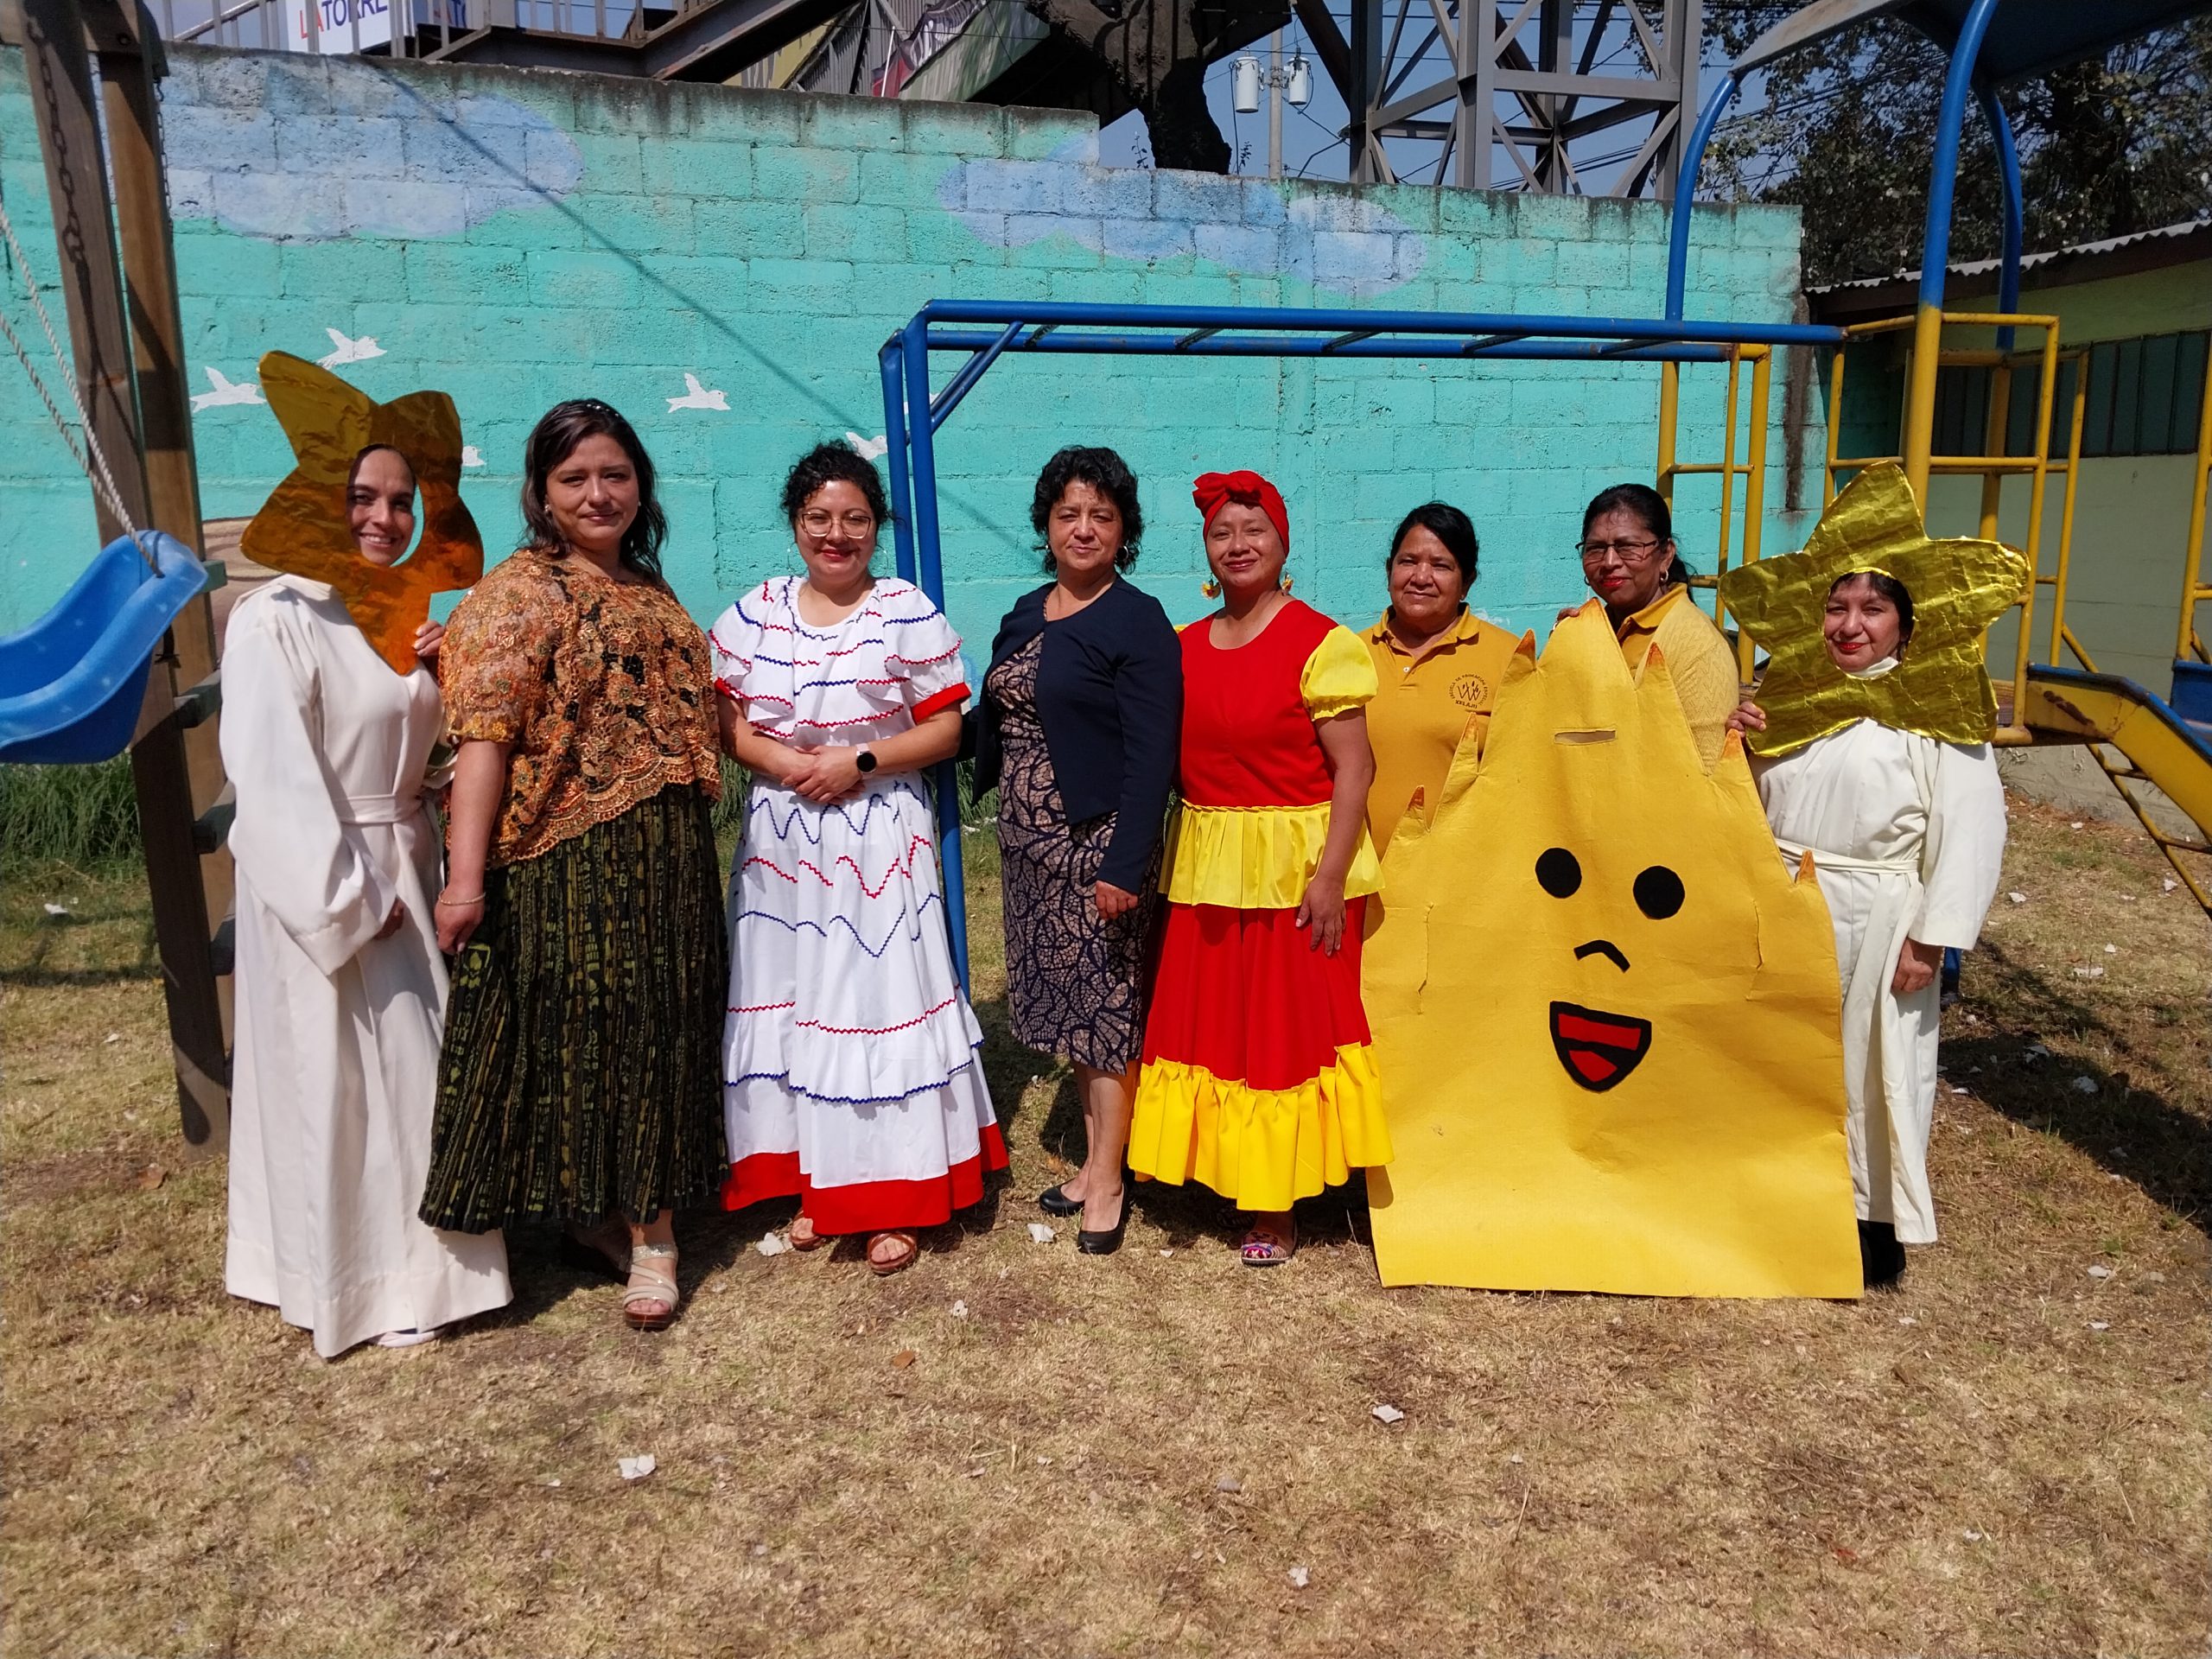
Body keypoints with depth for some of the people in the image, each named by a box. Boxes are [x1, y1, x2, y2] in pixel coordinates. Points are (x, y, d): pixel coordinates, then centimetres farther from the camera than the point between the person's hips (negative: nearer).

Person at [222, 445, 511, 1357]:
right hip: (321, 881, -8)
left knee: (413, 1067, 15)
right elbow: (273, 780, -20)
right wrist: (352, 899, -18)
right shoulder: (276, 622, -16)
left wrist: (441, 670, -2)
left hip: (404, 866, 8)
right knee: (335, 1079, 3)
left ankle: (411, 1258, 31)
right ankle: (352, 1280, 18)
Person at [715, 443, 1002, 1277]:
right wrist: (788, 761, -14)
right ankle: (811, 1185, 22)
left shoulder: (908, 612, -2)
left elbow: (945, 729, -4)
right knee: (791, 1006, 7)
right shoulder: (753, 614, 7)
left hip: (879, 842, -3)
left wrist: (859, 761, -16)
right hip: (781, 846, 4)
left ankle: (895, 1199, 10)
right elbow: (722, 722, 5)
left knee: (881, 1001, -1)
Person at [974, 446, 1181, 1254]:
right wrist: (1007, 824, 9)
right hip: (1030, 840, 7)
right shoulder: (1026, 615, 11)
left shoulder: (1139, 622, -10)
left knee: (1104, 1005, 2)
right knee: (1071, 1003, 15)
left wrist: (1126, 863, -22)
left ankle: (1107, 1182, 16)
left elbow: (1151, 755, -16)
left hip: (1098, 842, -7)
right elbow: (1000, 725, 14)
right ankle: (1094, 1158, 30)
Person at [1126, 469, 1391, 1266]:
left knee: (1285, 1028, 4)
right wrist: (1174, 861, 4)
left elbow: (1353, 767, -12)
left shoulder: (1320, 643, -10)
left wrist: (1331, 875, -18)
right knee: (1205, 1022, 12)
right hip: (1205, 868, 5)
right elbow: (1176, 759, 11)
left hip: (1293, 869, -5)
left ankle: (1278, 1204, 17)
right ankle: (1218, 1165, 29)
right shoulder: (1183, 647, 8)